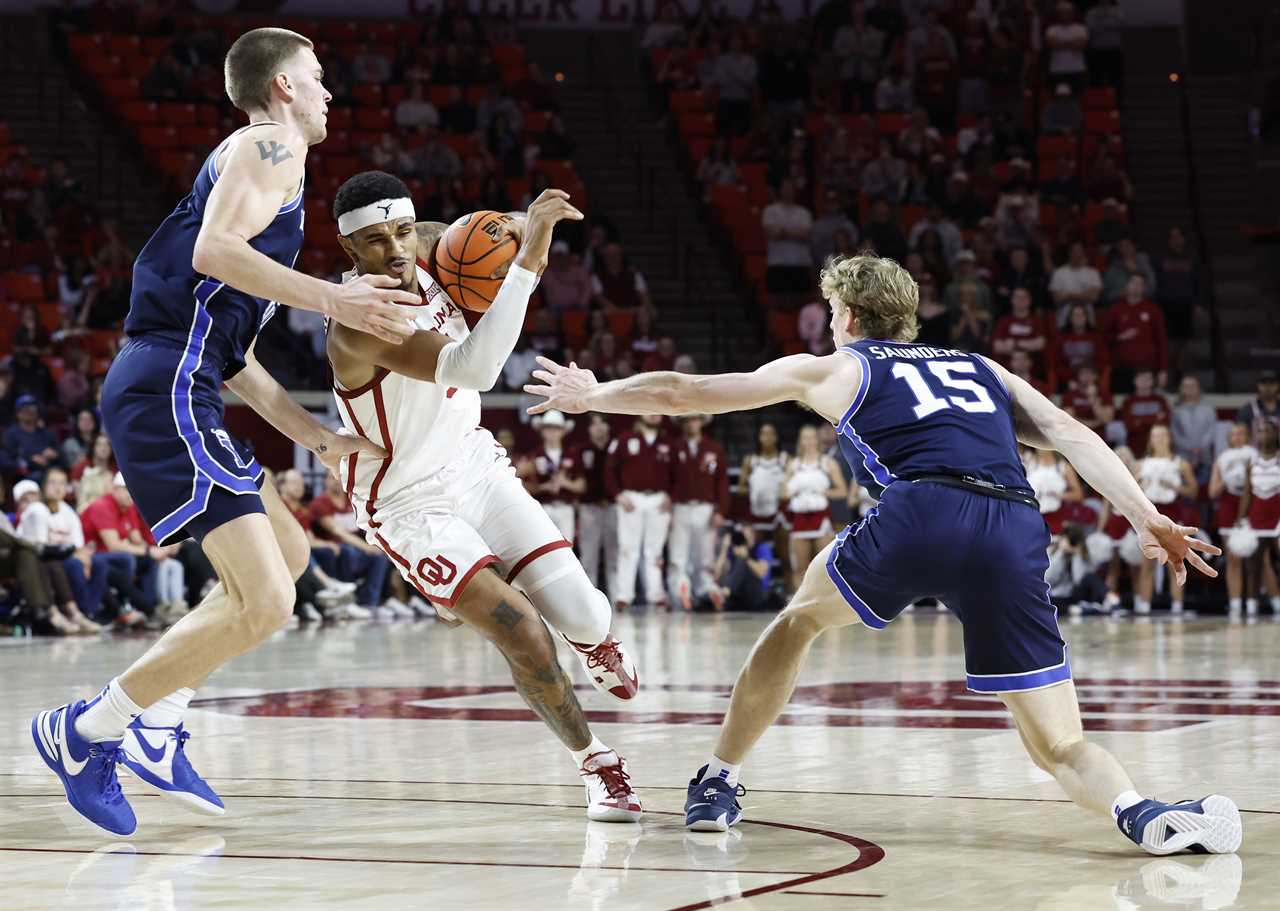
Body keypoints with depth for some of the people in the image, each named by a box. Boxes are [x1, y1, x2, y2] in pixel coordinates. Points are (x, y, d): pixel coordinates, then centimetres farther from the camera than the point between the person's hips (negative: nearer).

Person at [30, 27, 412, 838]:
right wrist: (329, 298, -22)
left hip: (165, 393, 11)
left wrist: (320, 438, 24)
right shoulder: (271, 144, 0)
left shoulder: (255, 159, 29)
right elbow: (214, 250, -20)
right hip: (167, 391, -11)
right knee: (262, 603, -17)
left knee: (288, 553, 24)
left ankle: (155, 726, 17)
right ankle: (83, 732, -9)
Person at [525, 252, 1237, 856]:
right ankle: (1140, 814, -25)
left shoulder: (833, 369, 27)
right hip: (1016, 533, 2)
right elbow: (1071, 435, 18)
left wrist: (592, 396, 48)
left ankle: (718, 781, 28)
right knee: (1060, 746, 5)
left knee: (799, 621, 28)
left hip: (918, 513, -2)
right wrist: (1149, 519, 11)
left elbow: (678, 392, 33)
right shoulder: (982, 369, 35)